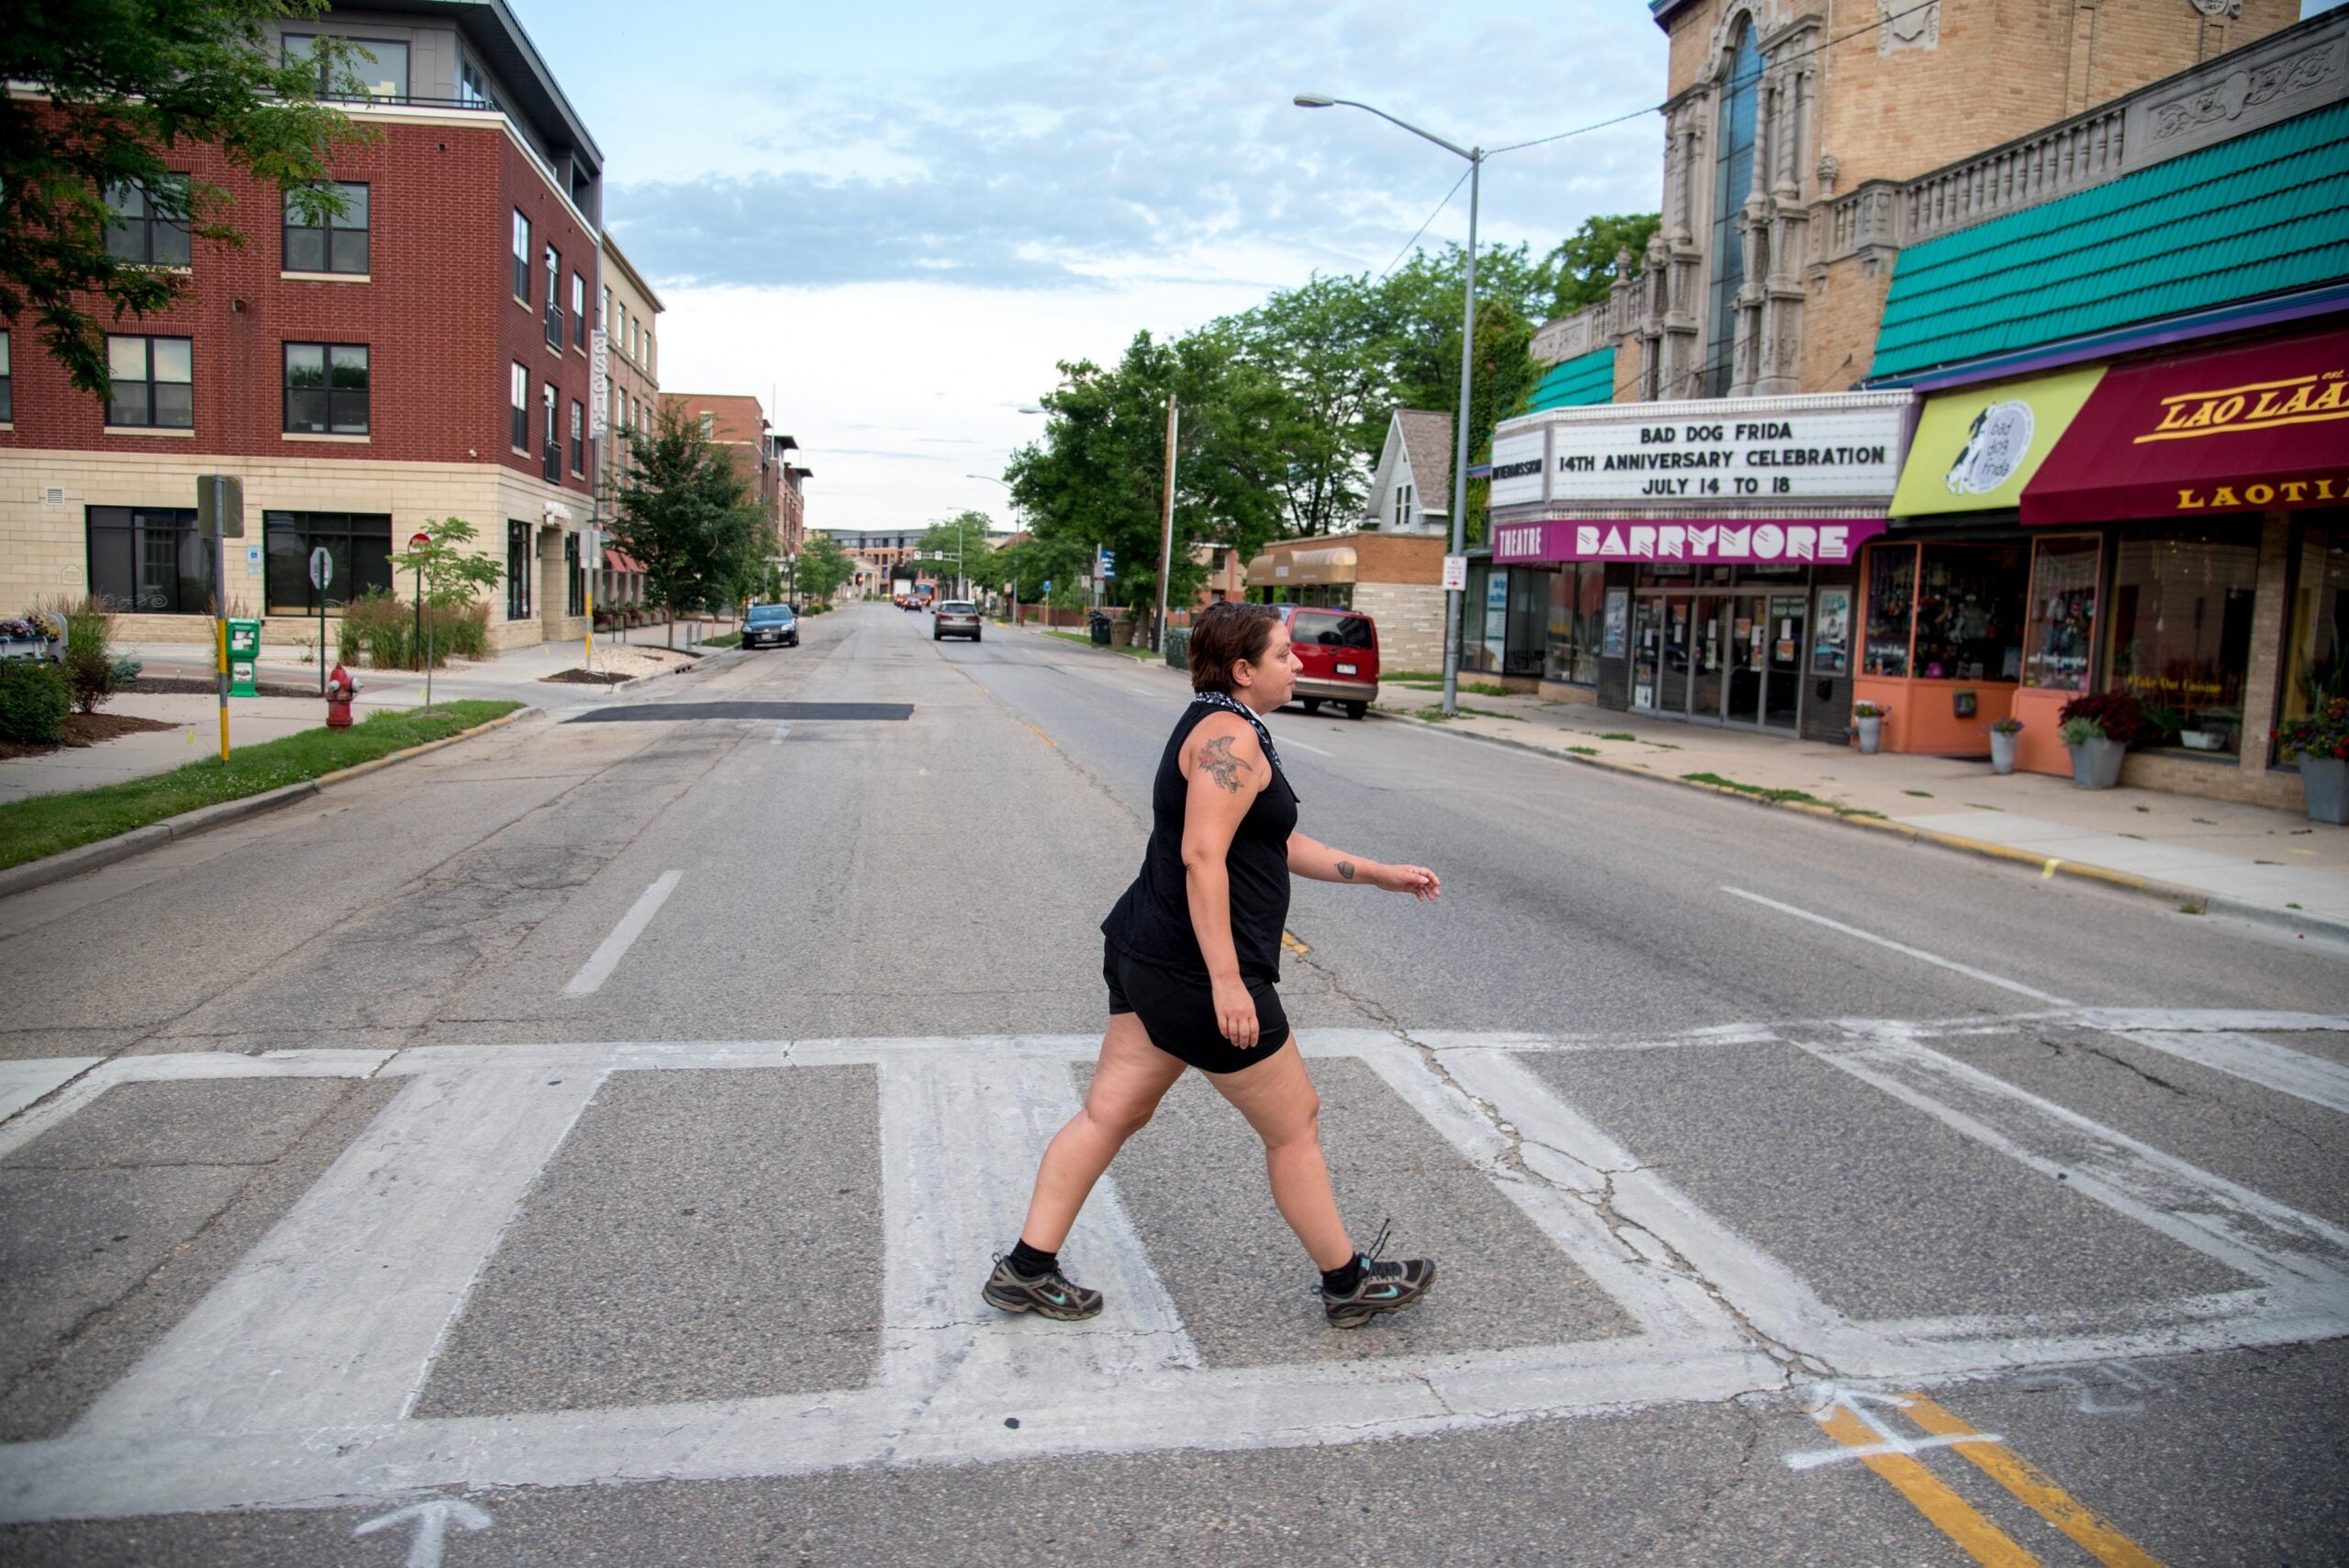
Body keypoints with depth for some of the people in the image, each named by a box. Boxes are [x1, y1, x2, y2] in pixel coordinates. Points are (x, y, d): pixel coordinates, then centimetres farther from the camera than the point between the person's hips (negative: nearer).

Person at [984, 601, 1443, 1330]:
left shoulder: (1219, 727, 17)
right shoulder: (1231, 734, -16)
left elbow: (1277, 844, 23)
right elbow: (1202, 855, -25)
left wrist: (1379, 874, 22)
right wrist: (1227, 981, -27)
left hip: (1147, 956, 10)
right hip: (1195, 970, -10)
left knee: (1110, 1113, 13)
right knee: (1294, 1125, 5)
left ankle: (1026, 1269, 18)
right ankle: (1349, 1283, 20)